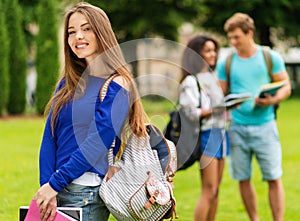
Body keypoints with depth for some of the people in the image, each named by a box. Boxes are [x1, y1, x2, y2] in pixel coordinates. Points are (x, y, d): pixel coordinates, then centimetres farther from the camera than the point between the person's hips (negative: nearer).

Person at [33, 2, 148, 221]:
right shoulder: (67, 84, 11)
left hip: (89, 195, -6)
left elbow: (96, 144, -14)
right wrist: (46, 186, -8)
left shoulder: (116, 86, -7)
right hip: (58, 188, 6)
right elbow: (50, 138, 5)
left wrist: (55, 183, -14)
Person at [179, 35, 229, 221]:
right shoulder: (191, 81, -9)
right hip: (206, 135, -8)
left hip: (220, 134, 8)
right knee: (209, 190, -11)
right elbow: (191, 113, -16)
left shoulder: (213, 76, 16)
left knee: (215, 190, 8)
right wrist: (216, 109, -21)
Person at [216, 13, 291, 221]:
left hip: (264, 125, -2)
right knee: (243, 179, 6)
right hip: (237, 128, 2)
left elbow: (286, 87, 3)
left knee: (274, 178, -4)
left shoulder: (271, 57, 1)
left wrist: (272, 100, -17)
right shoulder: (226, 63, 6)